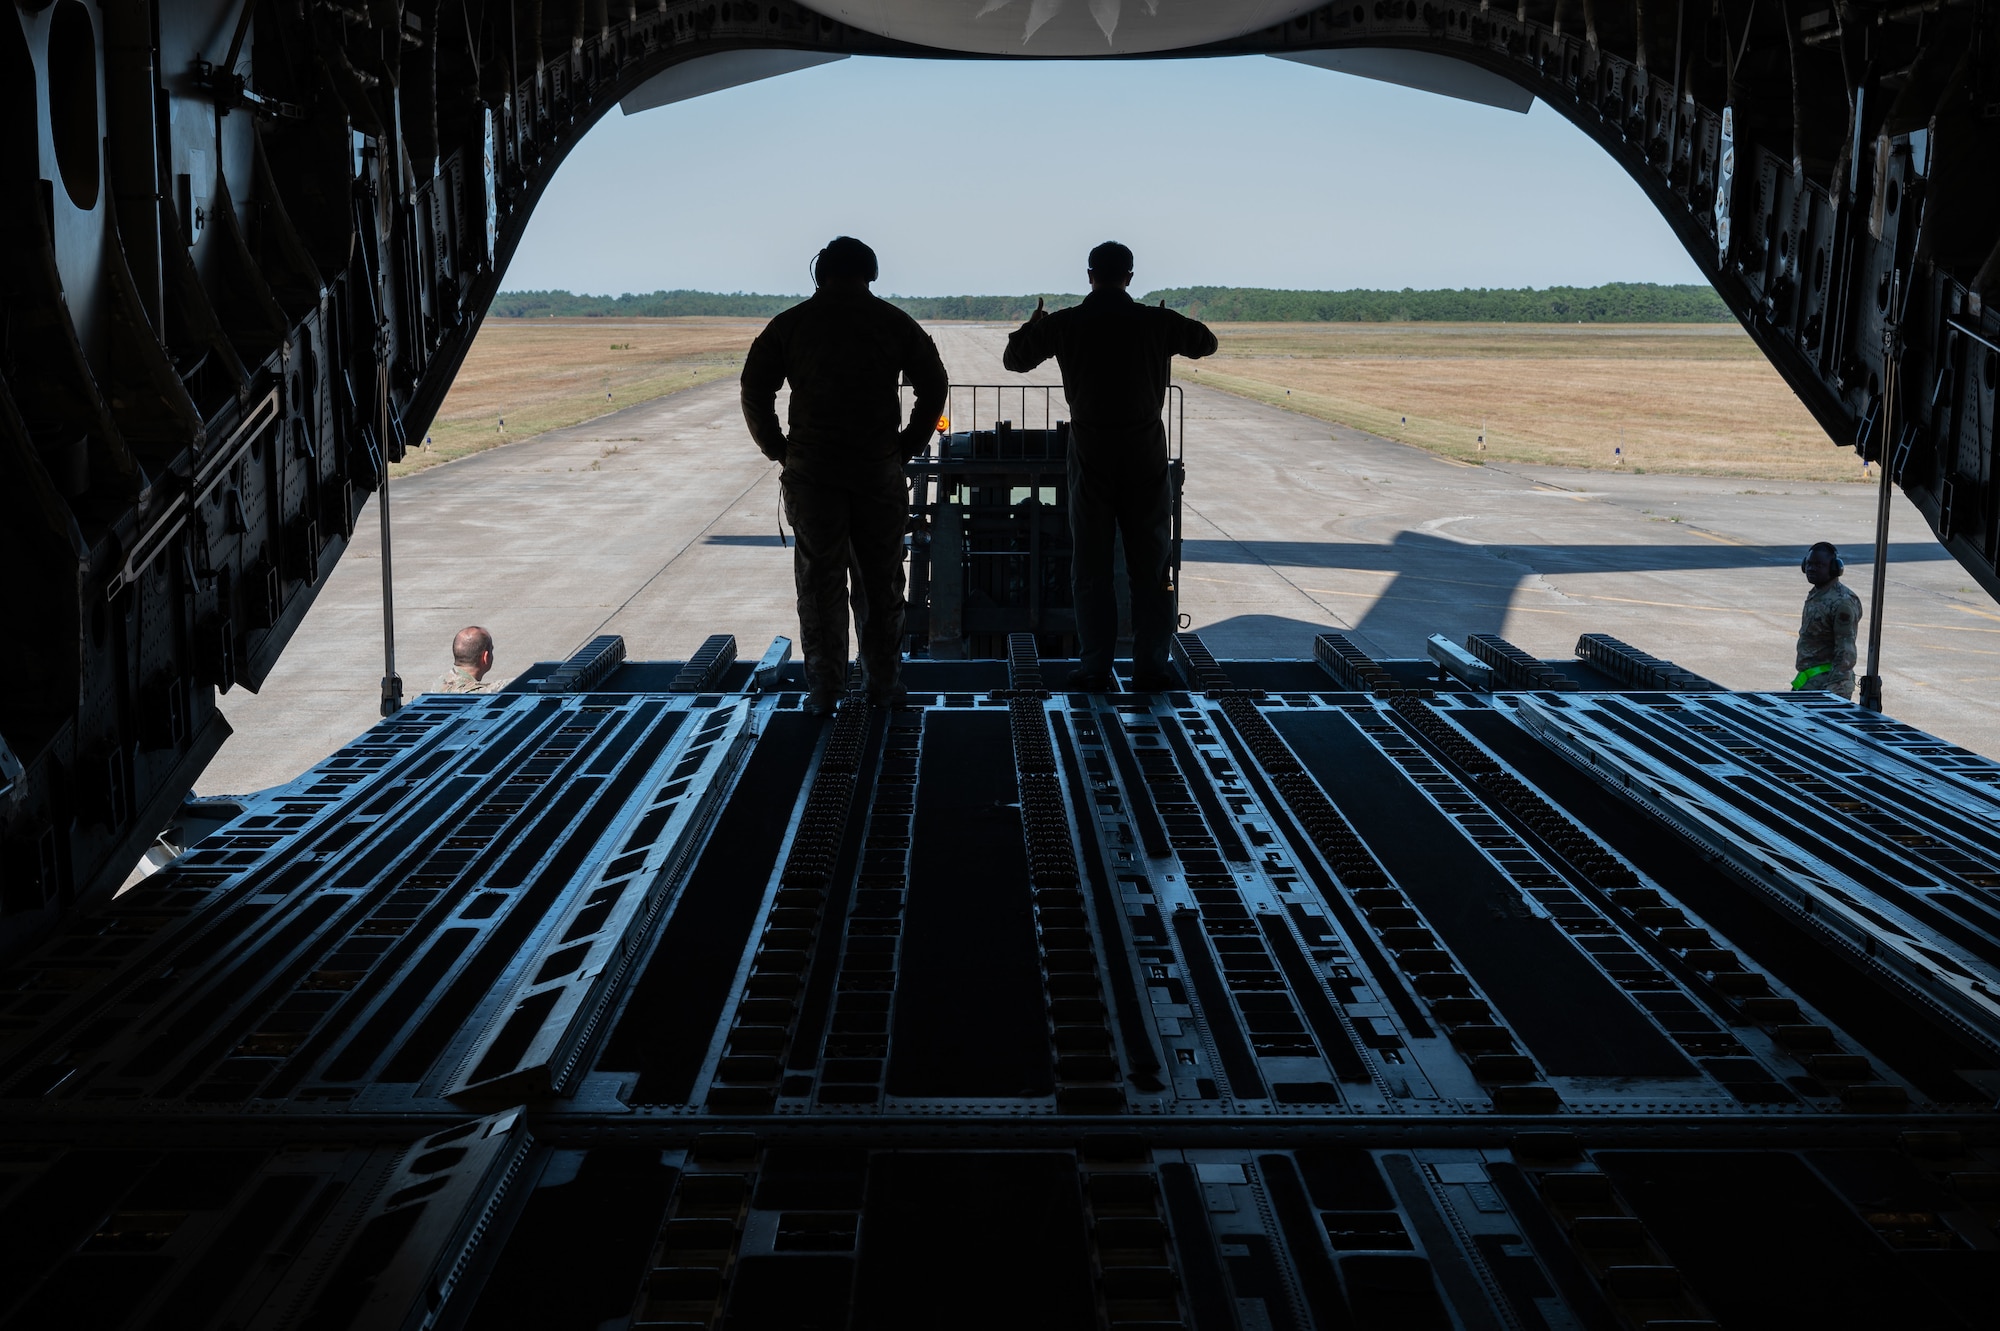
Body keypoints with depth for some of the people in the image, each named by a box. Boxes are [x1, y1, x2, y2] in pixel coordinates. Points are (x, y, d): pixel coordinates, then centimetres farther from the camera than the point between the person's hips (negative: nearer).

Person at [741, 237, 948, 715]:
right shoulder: (894, 321, 6)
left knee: (820, 584, 5)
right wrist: (909, 444, 10)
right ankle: (884, 684, 16)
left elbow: (754, 389, 0)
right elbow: (933, 385, 4)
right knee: (879, 581, 11)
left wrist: (778, 448, 7)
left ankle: (823, 692, 5)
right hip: (880, 469, 1)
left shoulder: (790, 323, 5)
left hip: (812, 472, 0)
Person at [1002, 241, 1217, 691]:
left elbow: (1014, 359, 11)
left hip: (1091, 456, 0)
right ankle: (1151, 667, 7)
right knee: (1151, 568, 8)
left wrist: (1033, 325, 30)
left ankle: (1094, 668, 5)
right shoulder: (1156, 322, -3)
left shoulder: (1065, 324, -4)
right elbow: (1206, 342, 16)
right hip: (1146, 456, 0)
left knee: (1090, 569, 7)